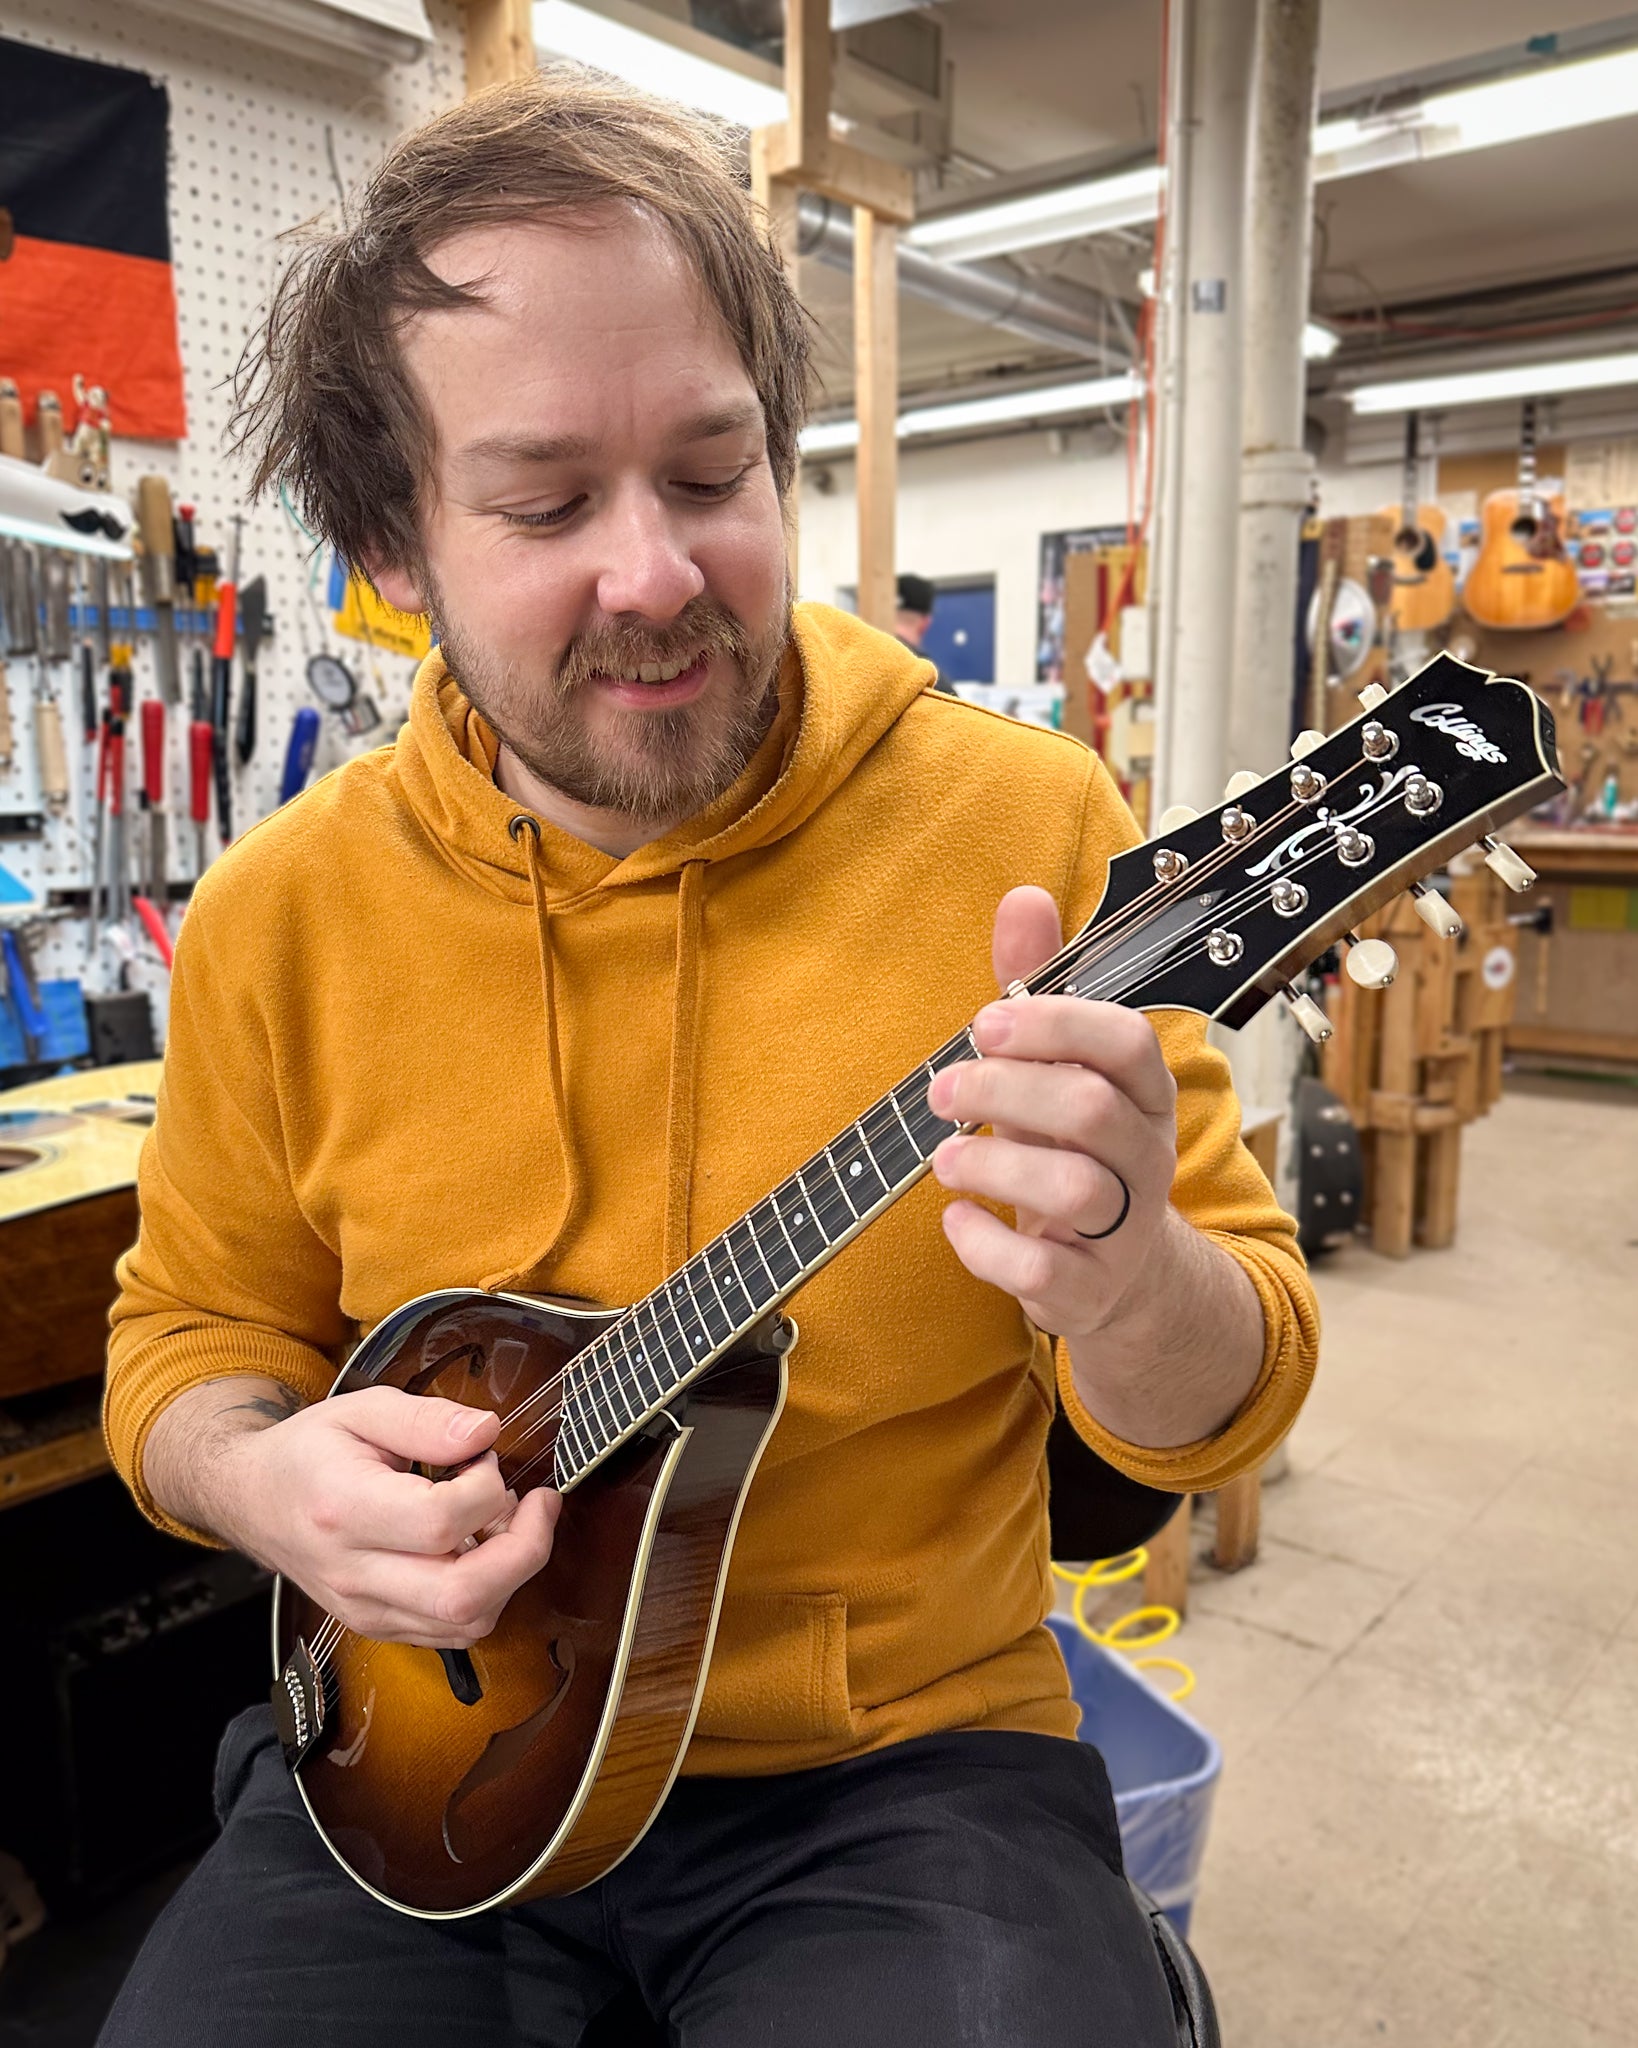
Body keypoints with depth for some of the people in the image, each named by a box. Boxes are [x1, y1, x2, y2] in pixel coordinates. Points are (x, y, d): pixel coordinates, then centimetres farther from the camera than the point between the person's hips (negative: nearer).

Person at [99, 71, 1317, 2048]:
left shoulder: (1027, 830, -12)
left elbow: (1233, 1399, -8)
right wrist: (264, 1471, -15)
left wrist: (1123, 1287, -31)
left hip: (903, 1761, -1)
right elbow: (193, 1329, 8)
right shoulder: (278, 916, -5)